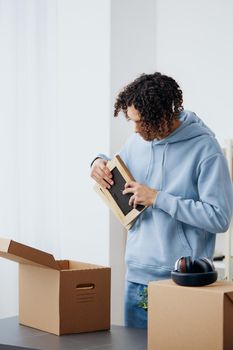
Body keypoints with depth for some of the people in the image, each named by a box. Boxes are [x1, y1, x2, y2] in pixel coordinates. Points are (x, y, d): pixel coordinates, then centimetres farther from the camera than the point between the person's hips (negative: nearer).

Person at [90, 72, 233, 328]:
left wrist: (158, 198, -19)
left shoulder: (204, 148, -14)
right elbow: (119, 175, 26)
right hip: (136, 276, 6)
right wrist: (100, 162, 1)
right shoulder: (137, 141, 5)